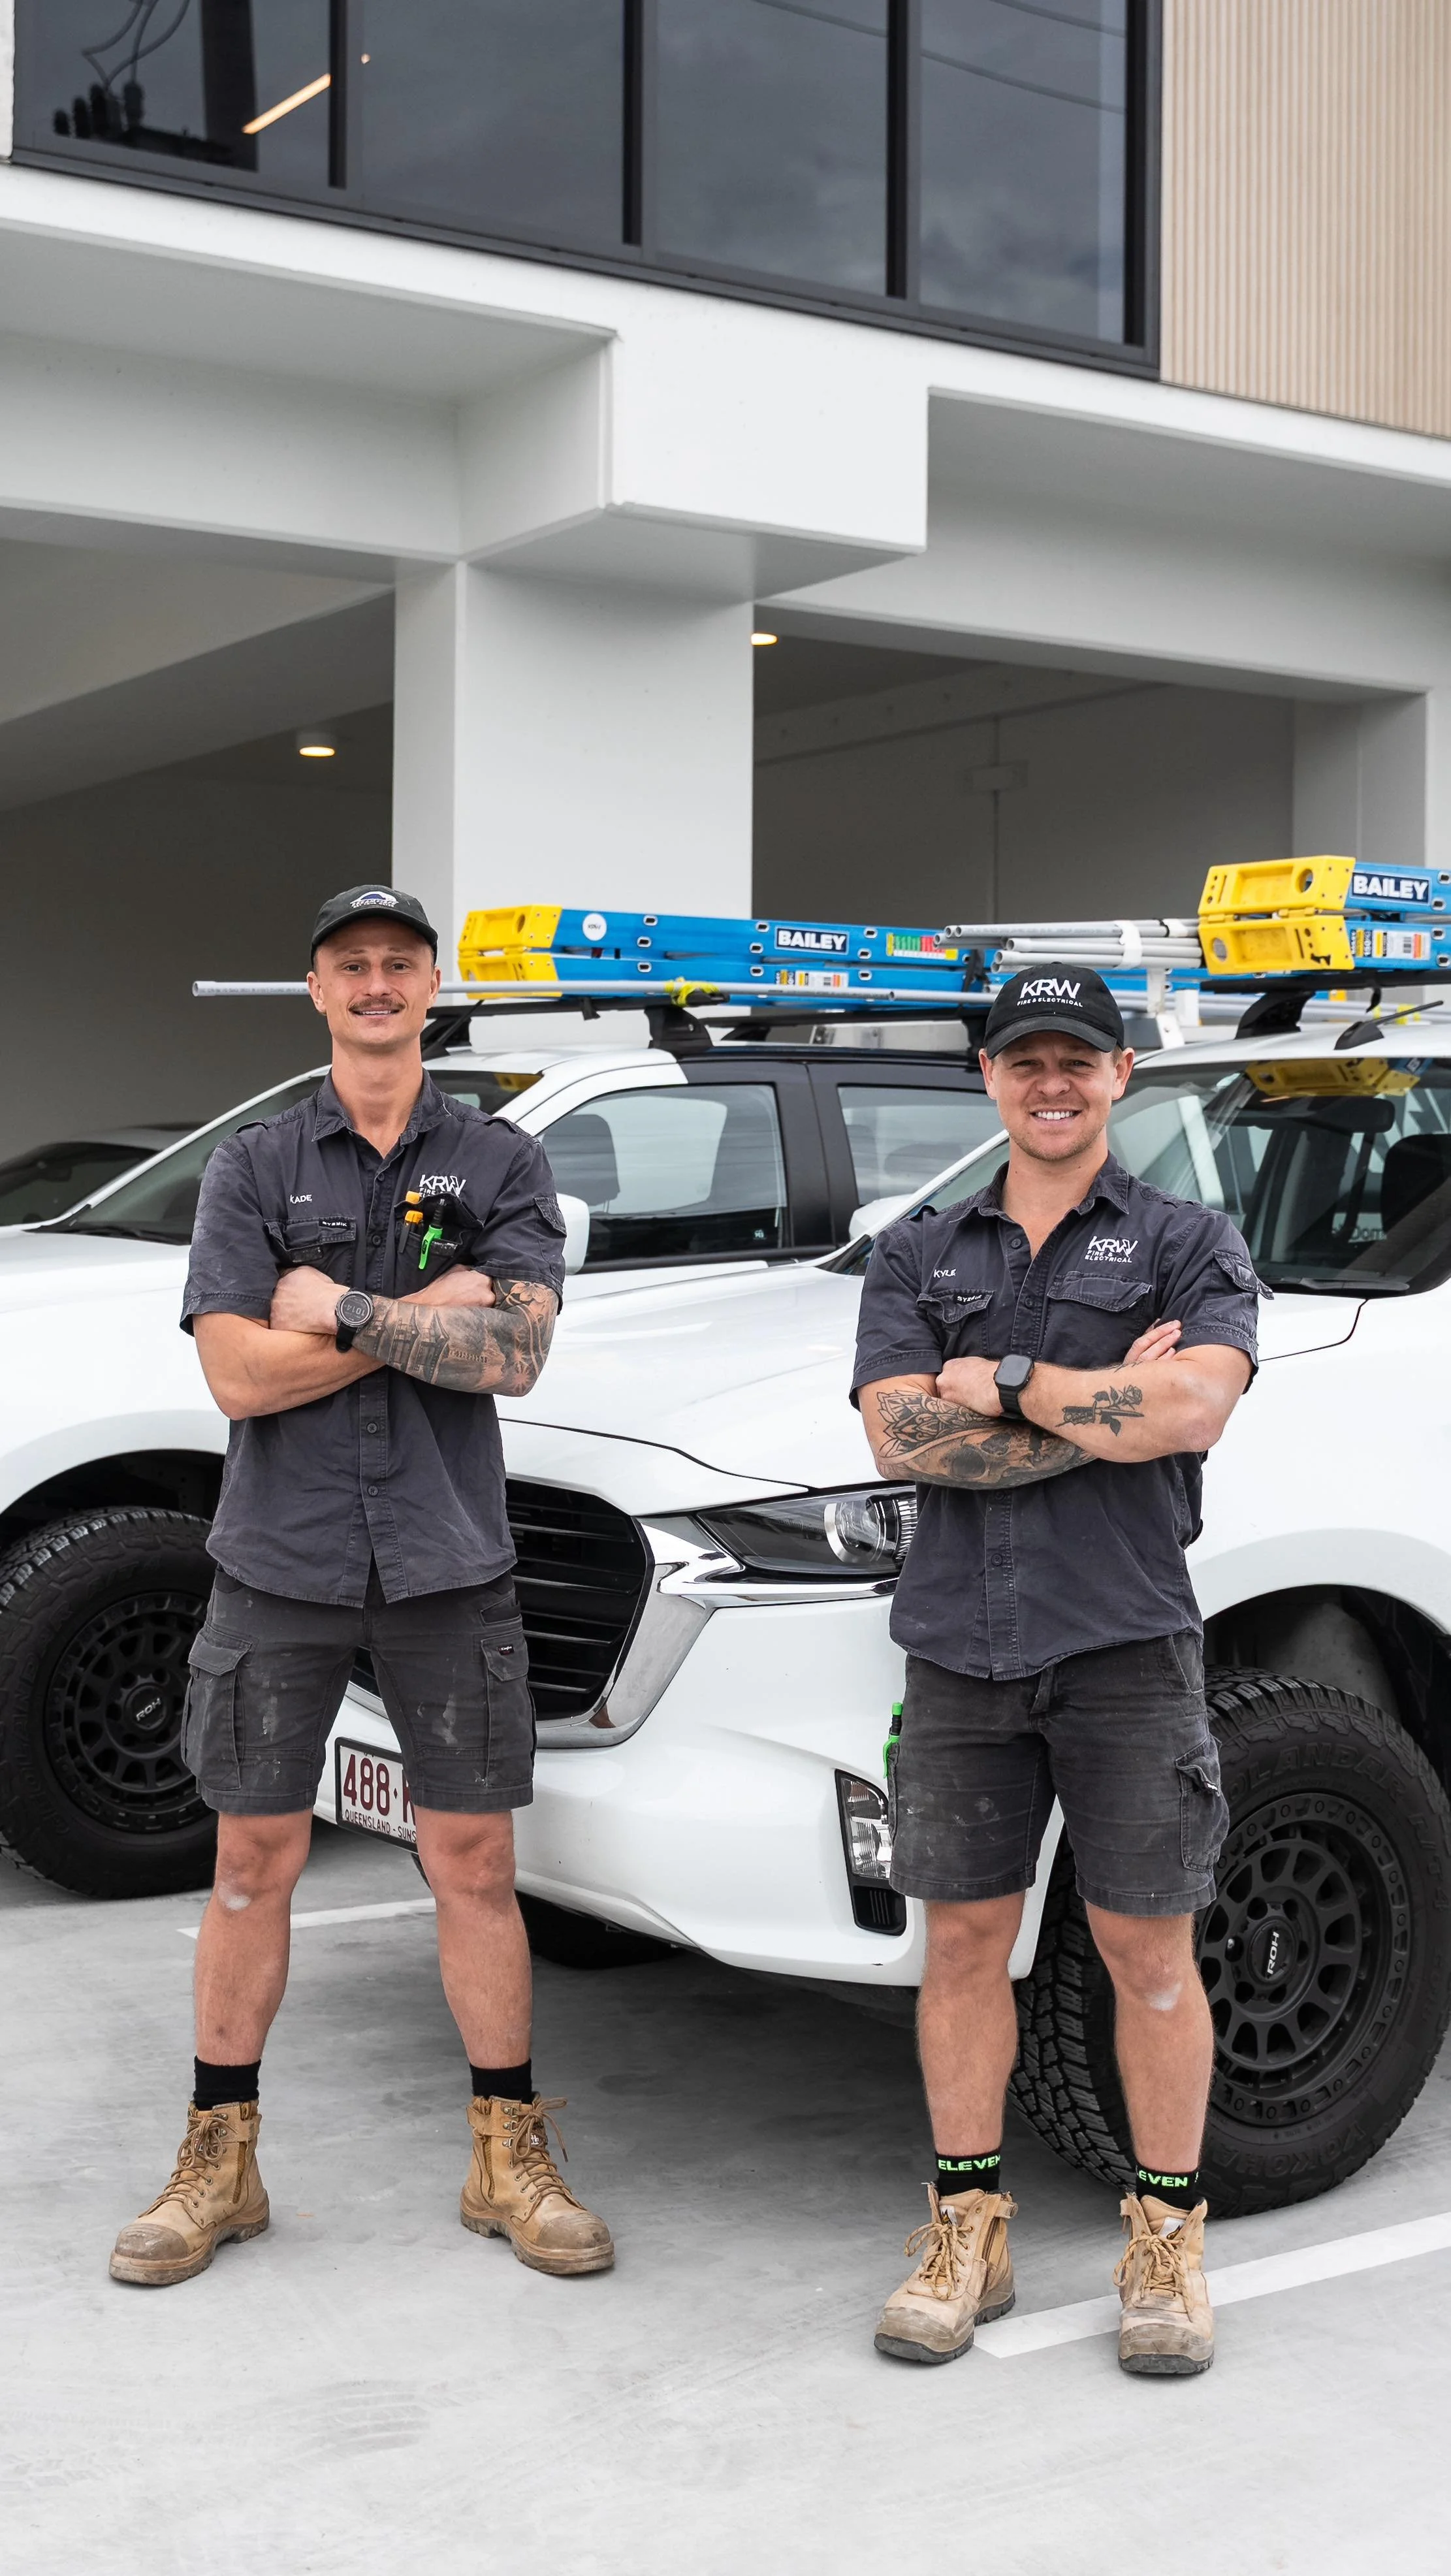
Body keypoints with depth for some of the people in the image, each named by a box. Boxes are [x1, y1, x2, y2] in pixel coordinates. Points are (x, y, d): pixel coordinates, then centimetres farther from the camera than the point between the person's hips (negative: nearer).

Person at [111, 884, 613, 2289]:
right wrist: (426, 1315, -11)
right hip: (280, 1561, 0)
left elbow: (513, 1354, -10)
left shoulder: (500, 1162, 5)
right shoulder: (252, 1167, 5)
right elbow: (239, 1372, -8)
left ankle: (510, 2159, 17)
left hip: (446, 1564, 0)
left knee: (474, 1861, 5)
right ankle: (219, 2162, 20)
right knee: (253, 1860, 7)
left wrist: (336, 1306, -12)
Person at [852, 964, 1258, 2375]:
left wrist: (1005, 1385, -9)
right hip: (960, 1642, 2)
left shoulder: (1187, 1243, 6)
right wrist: (1107, 1406, -8)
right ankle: (968, 2231, 19)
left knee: (1146, 1946, 3)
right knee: (965, 1939, 7)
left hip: (1126, 1640, -2)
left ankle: (1167, 2240, 16)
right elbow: (901, 1437, -3)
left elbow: (1195, 1408, -12)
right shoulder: (916, 1256, 13)